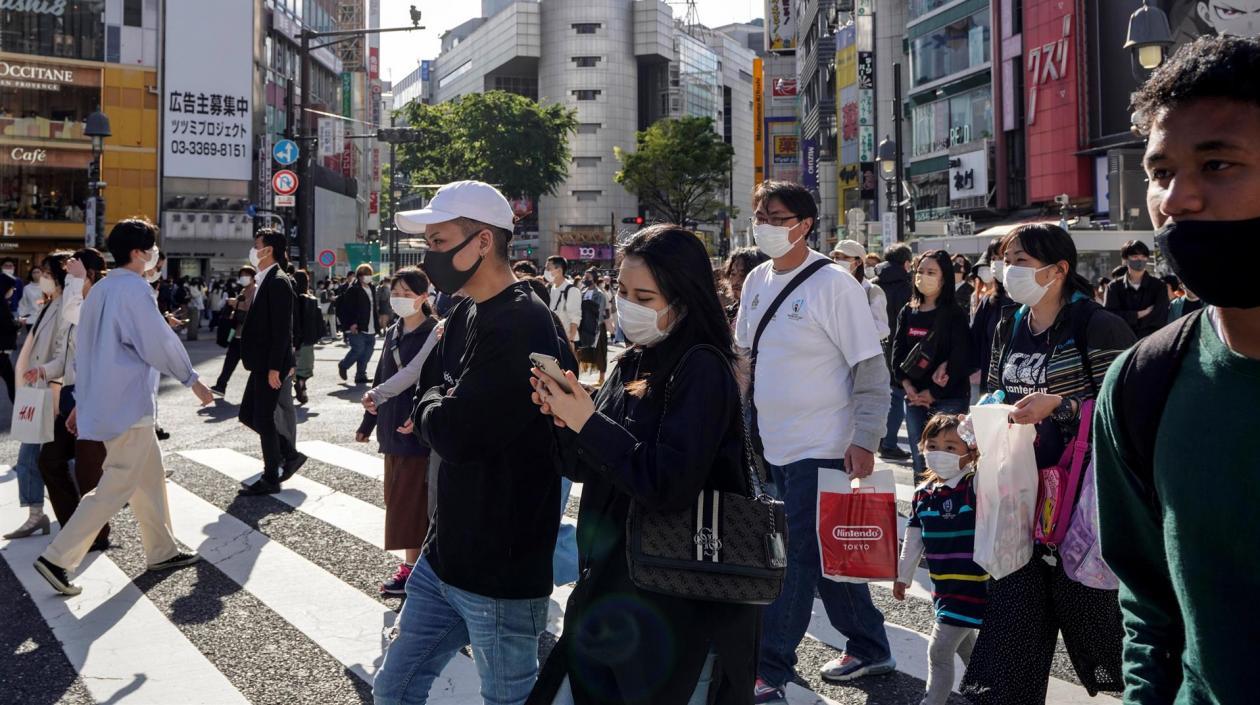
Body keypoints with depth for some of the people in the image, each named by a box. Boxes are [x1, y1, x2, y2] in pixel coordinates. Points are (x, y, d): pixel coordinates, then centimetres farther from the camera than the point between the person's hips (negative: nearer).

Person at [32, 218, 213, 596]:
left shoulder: (100, 289, 13)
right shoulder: (135, 288, -14)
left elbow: (86, 347, 17)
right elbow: (160, 342, -16)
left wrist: (82, 401, 22)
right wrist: (192, 380, -4)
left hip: (104, 399, 9)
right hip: (128, 403, -9)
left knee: (150, 477, 16)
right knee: (117, 486, -4)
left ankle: (162, 551, 24)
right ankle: (57, 557, -4)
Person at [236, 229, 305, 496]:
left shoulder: (278, 282, -16)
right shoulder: (265, 280, 14)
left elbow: (282, 329, -21)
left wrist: (274, 367, -22)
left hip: (272, 365, -10)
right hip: (261, 364, 10)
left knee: (264, 419, -2)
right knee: (248, 415, 14)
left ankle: (271, 479, 9)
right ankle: (290, 454, 24)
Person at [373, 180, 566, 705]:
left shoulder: (522, 326, -22)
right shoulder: (465, 314, 9)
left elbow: (457, 435, -26)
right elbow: (433, 394, 14)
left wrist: (430, 408, -6)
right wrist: (439, 412, -7)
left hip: (501, 570, -9)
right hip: (444, 556, 9)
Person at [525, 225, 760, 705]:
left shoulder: (703, 369, -15)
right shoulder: (632, 364, 7)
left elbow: (669, 484, -24)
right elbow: (584, 468, 10)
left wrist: (588, 423, -21)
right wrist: (565, 417, -9)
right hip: (613, 584, 8)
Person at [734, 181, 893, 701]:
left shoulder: (834, 284, -14)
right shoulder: (757, 281, 7)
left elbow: (872, 371, -13)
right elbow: (744, 355, 17)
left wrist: (864, 441, -18)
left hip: (822, 447, -7)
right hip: (776, 443, 7)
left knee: (798, 554, -4)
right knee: (825, 552, 16)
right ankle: (869, 649, 32)